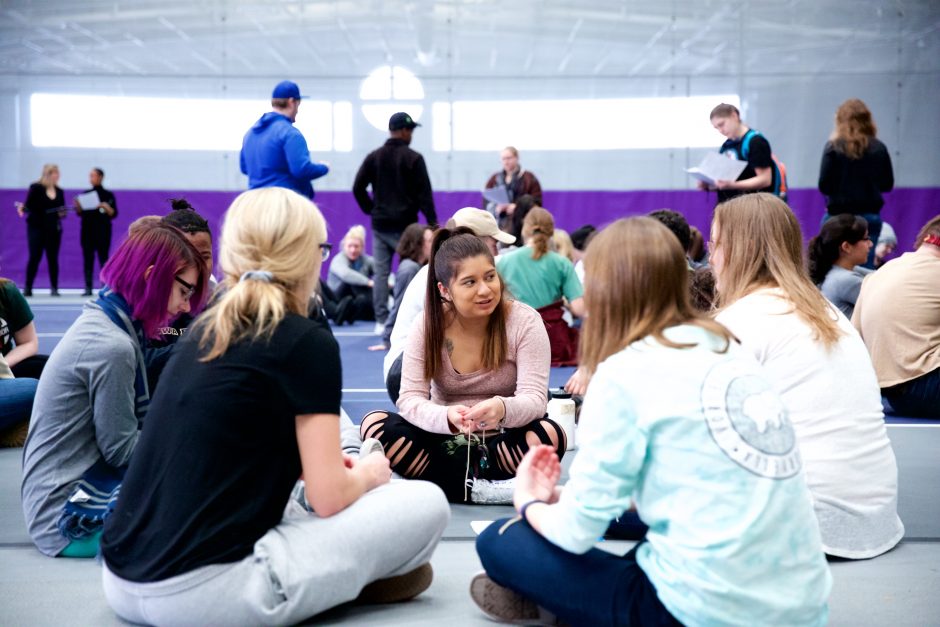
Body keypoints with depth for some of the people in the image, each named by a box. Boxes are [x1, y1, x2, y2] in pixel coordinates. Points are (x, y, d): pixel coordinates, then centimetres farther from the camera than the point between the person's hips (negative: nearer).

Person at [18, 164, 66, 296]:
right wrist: (22, 207, -25)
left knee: (53, 258, 4)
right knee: (34, 257, -6)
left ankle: (54, 288, 9)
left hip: (53, 229, 4)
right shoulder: (36, 188, -3)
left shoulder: (59, 191, 10)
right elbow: (30, 206, -6)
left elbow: (61, 210, 13)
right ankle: (27, 288, 0)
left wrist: (63, 213, -8)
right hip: (36, 227, -4)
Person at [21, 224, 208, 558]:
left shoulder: (100, 321, 6)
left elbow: (131, 421, 9)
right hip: (70, 516, -10)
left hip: (74, 484, 10)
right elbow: (122, 451, -16)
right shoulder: (112, 347, -22)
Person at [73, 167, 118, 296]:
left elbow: (114, 214, -2)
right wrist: (77, 206, -7)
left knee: (103, 258, -4)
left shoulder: (108, 195, 2)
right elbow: (80, 213, 12)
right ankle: (88, 288, 1)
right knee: (88, 259, 0)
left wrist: (106, 207, -20)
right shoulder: (85, 194, 11)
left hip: (102, 231, -3)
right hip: (87, 230, 3)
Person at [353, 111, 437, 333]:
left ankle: (381, 321, 5)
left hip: (380, 225, 4)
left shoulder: (374, 157, 6)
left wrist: (371, 209, 11)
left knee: (381, 273, 5)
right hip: (405, 225, -4)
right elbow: (424, 193, -10)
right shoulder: (413, 158, -6)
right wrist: (432, 221, -7)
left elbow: (358, 188, 3)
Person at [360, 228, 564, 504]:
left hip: (501, 440, -1)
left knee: (549, 435, -33)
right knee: (374, 424, -23)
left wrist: (502, 409, -44)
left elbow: (535, 400, -19)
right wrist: (448, 417, -38)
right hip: (444, 439, 2)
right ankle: (483, 488, -27)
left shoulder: (524, 320, -12)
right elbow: (410, 399, -15)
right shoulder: (427, 325, -9)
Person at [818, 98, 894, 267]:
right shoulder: (879, 148, 2)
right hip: (871, 216, 3)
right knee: (866, 267, 5)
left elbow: (823, 185, -9)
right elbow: (888, 184, 9)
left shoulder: (834, 147, -7)